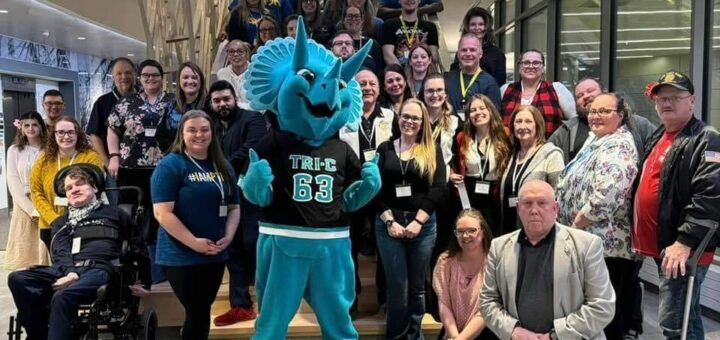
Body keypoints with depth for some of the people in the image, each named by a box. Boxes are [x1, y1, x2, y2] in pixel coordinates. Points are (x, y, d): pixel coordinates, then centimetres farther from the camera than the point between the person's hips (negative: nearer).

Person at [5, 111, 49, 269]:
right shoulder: (14, 150, 6)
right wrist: (31, 209, -10)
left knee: (47, 252, -5)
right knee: (25, 253, -2)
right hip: (24, 207, 1)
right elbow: (13, 184, 0)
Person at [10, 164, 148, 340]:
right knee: (16, 279, -22)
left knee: (62, 297, -35)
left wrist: (142, 281, 6)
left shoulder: (114, 213, 21)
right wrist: (70, 272, -15)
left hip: (98, 269, -4)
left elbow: (139, 247, 16)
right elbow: (60, 252, 9)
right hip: (66, 270, 5)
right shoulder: (61, 222, 30)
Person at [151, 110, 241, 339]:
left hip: (216, 255, 6)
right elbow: (162, 213, -17)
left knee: (202, 311, 16)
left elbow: (234, 207, 12)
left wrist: (228, 237, -5)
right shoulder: (170, 165, -10)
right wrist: (194, 242, -20)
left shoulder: (223, 167, 9)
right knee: (198, 313, -1)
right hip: (181, 256, -6)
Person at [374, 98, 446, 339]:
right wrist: (390, 221, -10)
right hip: (388, 223, 0)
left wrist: (418, 221, -13)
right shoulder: (385, 149, 7)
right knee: (397, 286, 2)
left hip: (423, 224, 0)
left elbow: (438, 188, -4)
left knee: (417, 286, 8)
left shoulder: (433, 151, 6)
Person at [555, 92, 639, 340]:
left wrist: (576, 224, -18)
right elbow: (577, 186, 24)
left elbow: (605, 197, -29)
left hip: (604, 242, -10)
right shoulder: (597, 140, 15)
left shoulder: (618, 146, -16)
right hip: (588, 239, 10)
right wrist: (573, 225, 15)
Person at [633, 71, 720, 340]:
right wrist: (640, 236, 19)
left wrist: (685, 242, -26)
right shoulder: (657, 138, 16)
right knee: (686, 318, 20)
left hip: (682, 250, -9)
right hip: (659, 246, 9)